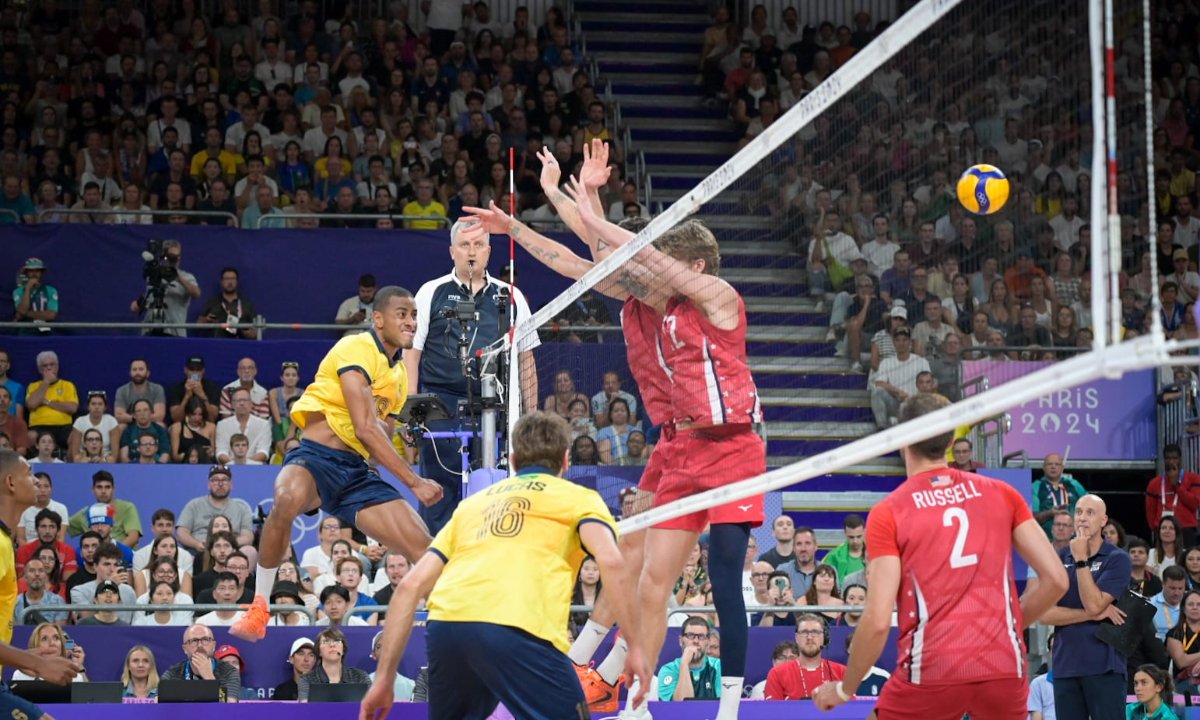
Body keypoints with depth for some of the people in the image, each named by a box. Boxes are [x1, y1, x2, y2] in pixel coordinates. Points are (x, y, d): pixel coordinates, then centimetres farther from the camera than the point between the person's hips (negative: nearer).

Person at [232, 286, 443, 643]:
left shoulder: (399, 374, 19)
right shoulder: (357, 349, -8)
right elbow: (365, 428, -18)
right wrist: (414, 482, -17)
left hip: (357, 471, 8)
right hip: (316, 457, -8)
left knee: (424, 548, -6)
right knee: (288, 499, -41)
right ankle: (258, 609, -26)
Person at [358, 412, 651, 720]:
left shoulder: (473, 503, 33)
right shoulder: (578, 497, 21)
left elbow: (410, 586, 25)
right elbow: (610, 561, -1)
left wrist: (384, 678, 25)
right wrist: (635, 647, 0)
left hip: (443, 623, 5)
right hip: (514, 626, -5)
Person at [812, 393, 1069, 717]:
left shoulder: (888, 513, -1)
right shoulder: (1001, 494, 8)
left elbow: (878, 621, -8)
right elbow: (1056, 579, 6)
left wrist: (844, 689, 5)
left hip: (931, 674, -3)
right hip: (1005, 667, 3)